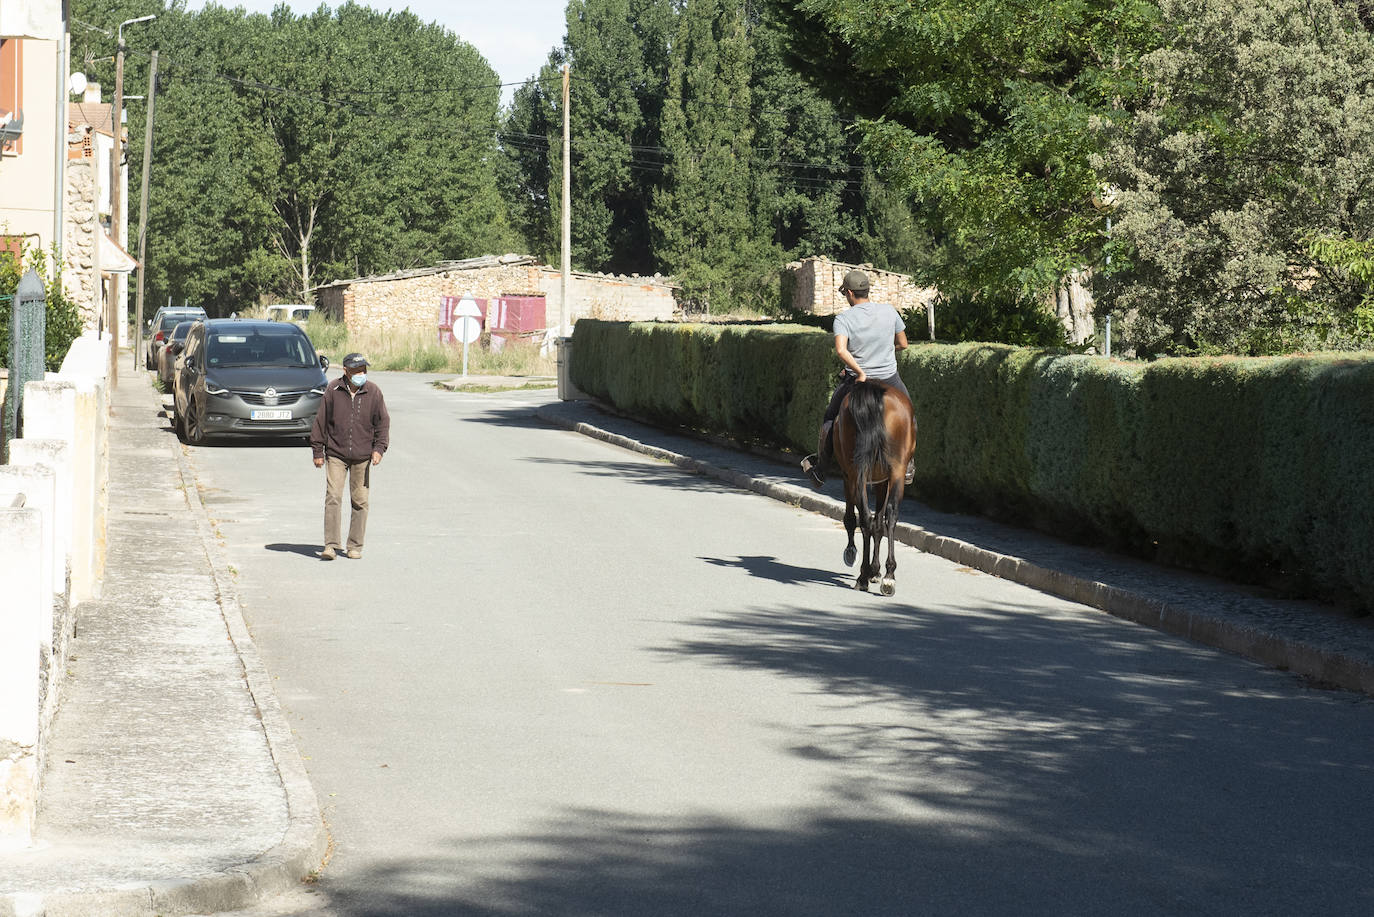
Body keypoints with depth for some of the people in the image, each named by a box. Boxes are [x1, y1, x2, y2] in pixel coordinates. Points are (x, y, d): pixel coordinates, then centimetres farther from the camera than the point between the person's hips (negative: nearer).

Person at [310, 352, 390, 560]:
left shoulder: (373, 392, 1)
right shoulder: (333, 391, -2)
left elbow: (383, 422, 6)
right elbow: (321, 421, 4)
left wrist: (379, 448, -7)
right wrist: (318, 451, 3)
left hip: (362, 457, 1)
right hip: (336, 455, -1)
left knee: (360, 502, 4)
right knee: (333, 498, -10)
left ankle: (355, 546, 14)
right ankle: (331, 546, -9)